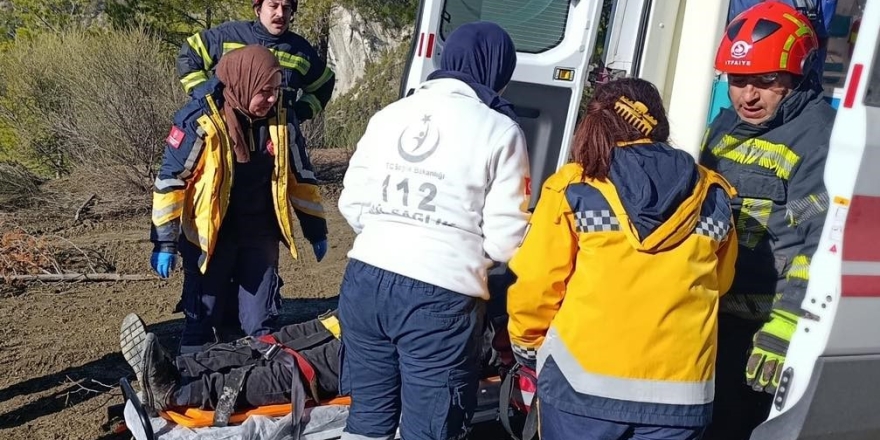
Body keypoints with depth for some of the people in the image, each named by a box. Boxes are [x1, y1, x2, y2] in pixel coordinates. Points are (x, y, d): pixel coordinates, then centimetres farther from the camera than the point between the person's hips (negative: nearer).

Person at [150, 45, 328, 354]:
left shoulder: (282, 119, -4)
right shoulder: (200, 120, -18)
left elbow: (301, 175, 7)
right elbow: (170, 180, -12)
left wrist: (316, 230, 10)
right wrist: (164, 242, -12)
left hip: (260, 234, 3)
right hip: (209, 236, -3)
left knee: (262, 325, 10)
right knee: (203, 323, 8)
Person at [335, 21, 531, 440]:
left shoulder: (388, 114, 11)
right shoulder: (500, 130, -3)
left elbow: (352, 203, 11)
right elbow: (504, 241, -6)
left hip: (366, 277, 5)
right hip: (440, 293, -5)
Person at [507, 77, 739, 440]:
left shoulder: (573, 188, -4)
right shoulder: (713, 196, 5)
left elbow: (536, 285, -5)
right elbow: (720, 281, 17)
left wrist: (527, 344, 13)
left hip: (584, 376, -2)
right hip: (679, 388, 2)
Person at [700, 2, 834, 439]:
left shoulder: (819, 137, -15)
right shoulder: (725, 124, 10)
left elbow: (819, 247, -21)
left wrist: (784, 329, -26)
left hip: (760, 321, -8)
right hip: (707, 308, 8)